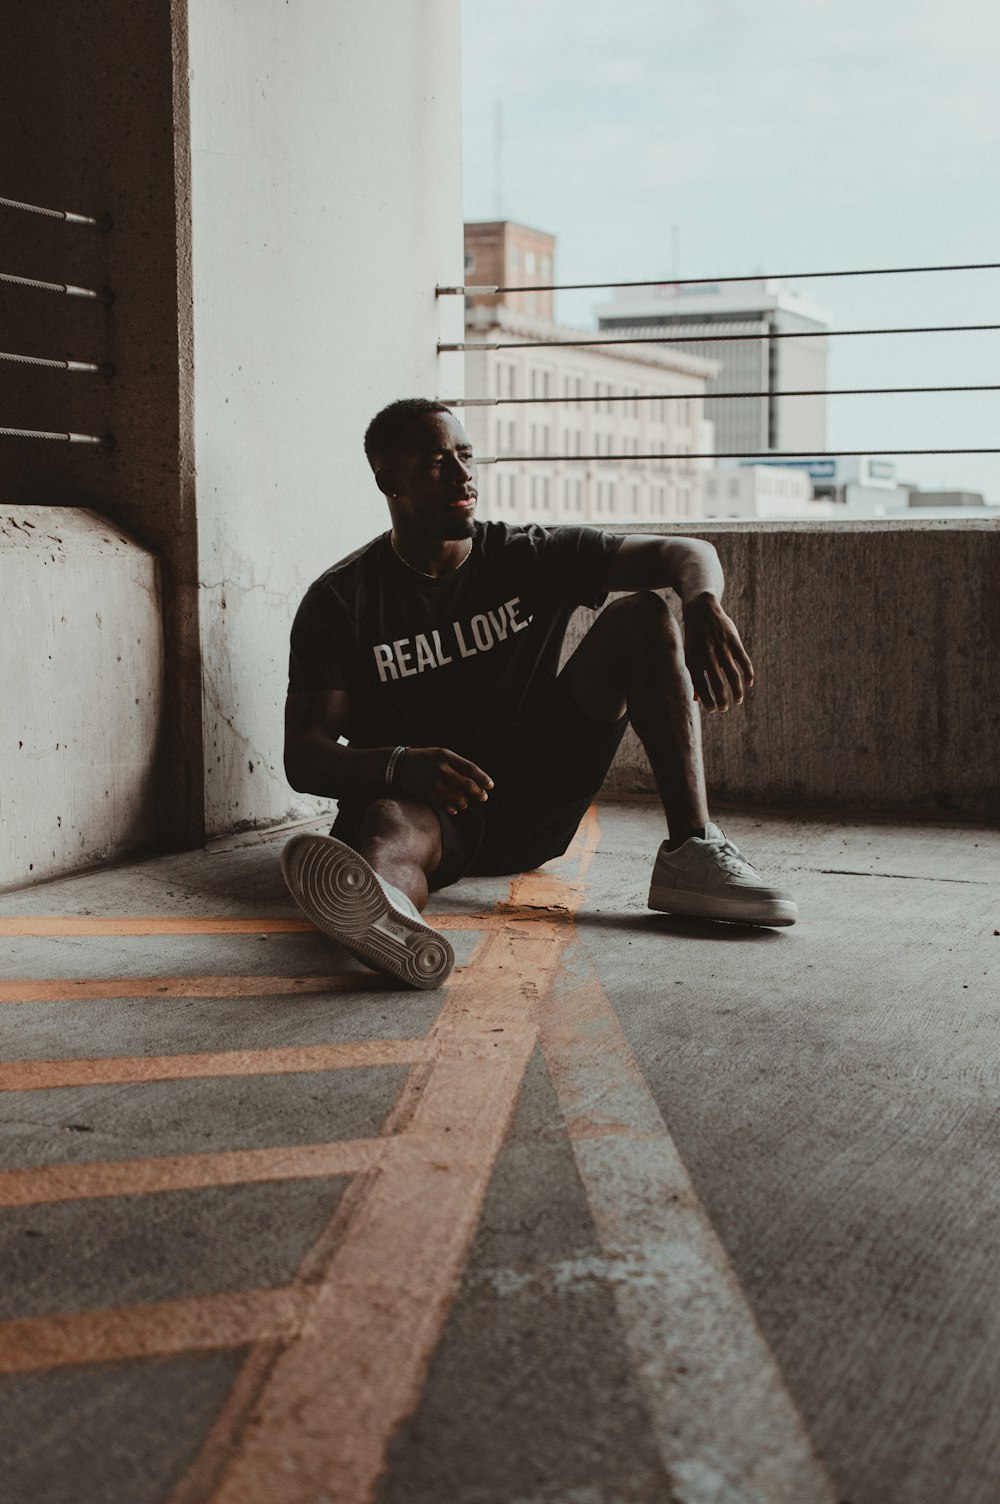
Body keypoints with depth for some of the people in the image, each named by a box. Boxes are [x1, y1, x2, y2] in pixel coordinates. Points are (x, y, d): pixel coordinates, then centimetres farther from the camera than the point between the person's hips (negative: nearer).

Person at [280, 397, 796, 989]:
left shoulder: (531, 557, 5)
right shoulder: (341, 600, -3)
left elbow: (685, 552, -1)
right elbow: (303, 757, -12)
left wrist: (705, 607, -28)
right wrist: (401, 765, -35)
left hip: (536, 800, 3)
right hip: (419, 800, -3)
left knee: (643, 614, -10)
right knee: (389, 826, -40)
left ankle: (691, 853, -27)